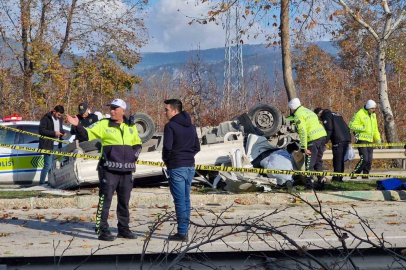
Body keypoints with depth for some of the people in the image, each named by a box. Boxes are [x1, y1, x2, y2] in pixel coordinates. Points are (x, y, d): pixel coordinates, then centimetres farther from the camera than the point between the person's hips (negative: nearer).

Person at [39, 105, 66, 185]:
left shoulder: (60, 119, 15)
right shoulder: (46, 118, -8)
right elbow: (41, 130, -15)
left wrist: (62, 133, 5)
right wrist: (54, 133, -19)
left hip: (57, 145, 7)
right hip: (48, 145, -7)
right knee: (48, 165, -10)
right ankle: (41, 183, -4)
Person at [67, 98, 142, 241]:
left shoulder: (131, 127, 12)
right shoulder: (104, 124, -1)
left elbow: (138, 144, 25)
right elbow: (86, 135, -5)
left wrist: (135, 153, 6)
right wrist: (78, 125, -21)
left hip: (126, 170, 5)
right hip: (109, 169, -4)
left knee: (124, 201, 13)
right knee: (105, 200, -6)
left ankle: (123, 229, 24)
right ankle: (102, 230, 0)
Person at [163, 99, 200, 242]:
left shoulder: (170, 126, -11)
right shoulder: (191, 126, 13)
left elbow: (167, 146, -17)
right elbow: (197, 147, 16)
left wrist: (165, 159, 1)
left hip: (176, 167, -7)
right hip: (190, 167, 7)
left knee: (180, 200, -5)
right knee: (186, 199, 11)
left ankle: (182, 232, -3)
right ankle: (184, 230, 15)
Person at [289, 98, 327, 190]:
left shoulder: (298, 115, -3)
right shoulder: (308, 111, 25)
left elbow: (302, 132, -14)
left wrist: (304, 147, -14)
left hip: (313, 138, -9)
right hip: (323, 135, 9)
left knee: (309, 164, -2)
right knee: (318, 162, 18)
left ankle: (310, 185, -4)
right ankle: (321, 183, 20)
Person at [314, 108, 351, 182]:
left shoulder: (326, 116, 1)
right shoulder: (335, 114, 27)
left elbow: (329, 129, -13)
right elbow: (345, 127, 24)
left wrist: (325, 141, -11)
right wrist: (349, 140, 23)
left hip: (338, 140, -9)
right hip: (346, 138, 9)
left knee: (337, 159, -6)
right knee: (341, 159, 12)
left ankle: (336, 178, -6)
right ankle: (340, 178, 14)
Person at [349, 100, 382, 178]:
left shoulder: (373, 115, 15)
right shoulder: (359, 114, -9)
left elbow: (375, 129, 23)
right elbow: (351, 125, -14)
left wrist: (378, 139, 14)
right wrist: (363, 128, -20)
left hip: (370, 141, 7)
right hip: (361, 140, -7)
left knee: (369, 161, 4)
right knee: (364, 159, -16)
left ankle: (365, 176, 14)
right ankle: (354, 175, -5)